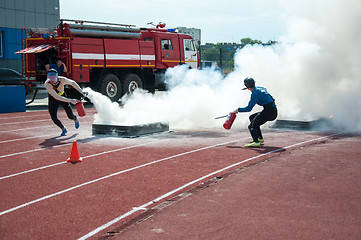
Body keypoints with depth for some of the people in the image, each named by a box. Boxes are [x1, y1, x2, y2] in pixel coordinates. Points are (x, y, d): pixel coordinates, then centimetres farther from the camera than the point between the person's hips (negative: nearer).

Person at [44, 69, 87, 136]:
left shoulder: (62, 80, -29)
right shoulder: (47, 84, -35)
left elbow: (73, 83, -6)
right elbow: (56, 97, -40)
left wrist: (81, 91, -12)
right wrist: (70, 100, -43)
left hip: (63, 96, 1)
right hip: (53, 99, -1)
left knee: (71, 116, 1)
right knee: (54, 118, -11)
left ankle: (75, 119, 41)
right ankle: (63, 129, 21)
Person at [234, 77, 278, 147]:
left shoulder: (255, 94, -15)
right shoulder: (259, 88, 12)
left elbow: (249, 108, -15)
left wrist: (238, 110, -2)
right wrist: (249, 89, 47)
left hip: (269, 111, -10)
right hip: (273, 111, 10)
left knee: (252, 126, -10)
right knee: (252, 117, 24)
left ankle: (256, 142, -33)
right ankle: (260, 138, 24)